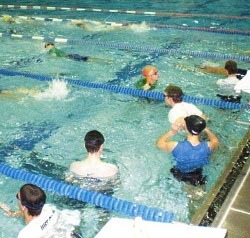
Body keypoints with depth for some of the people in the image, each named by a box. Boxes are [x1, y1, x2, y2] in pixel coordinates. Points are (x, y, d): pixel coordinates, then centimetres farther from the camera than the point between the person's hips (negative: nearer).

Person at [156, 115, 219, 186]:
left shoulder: (176, 146, -39)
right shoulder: (207, 146, -32)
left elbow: (159, 143, -17)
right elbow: (216, 141, -5)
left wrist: (172, 131, -13)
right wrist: (205, 129, -1)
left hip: (180, 175, 1)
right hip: (197, 175, 0)